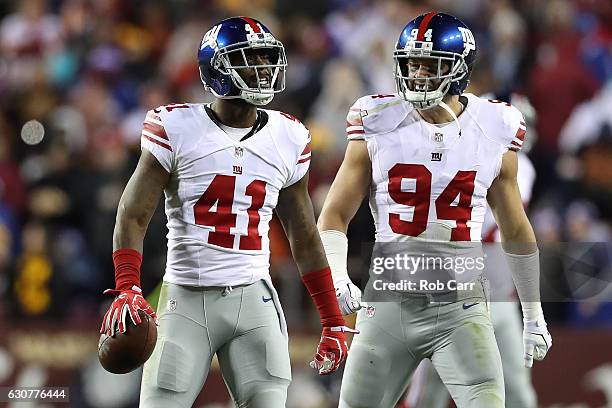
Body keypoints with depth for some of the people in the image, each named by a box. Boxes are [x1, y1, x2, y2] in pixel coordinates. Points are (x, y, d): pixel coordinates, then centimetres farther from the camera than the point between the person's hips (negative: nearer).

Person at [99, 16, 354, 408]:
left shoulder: (288, 138, 8)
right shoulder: (177, 129, -3)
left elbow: (305, 238, 15)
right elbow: (133, 216, -4)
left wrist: (334, 322, 14)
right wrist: (127, 289, -20)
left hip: (253, 301, 2)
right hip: (187, 302, -2)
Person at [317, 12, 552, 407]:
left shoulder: (493, 134, 2)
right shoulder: (378, 127, -1)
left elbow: (516, 231, 14)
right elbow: (334, 216, 2)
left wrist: (533, 316, 18)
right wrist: (336, 275, -17)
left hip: (462, 311, 0)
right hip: (389, 302, 1)